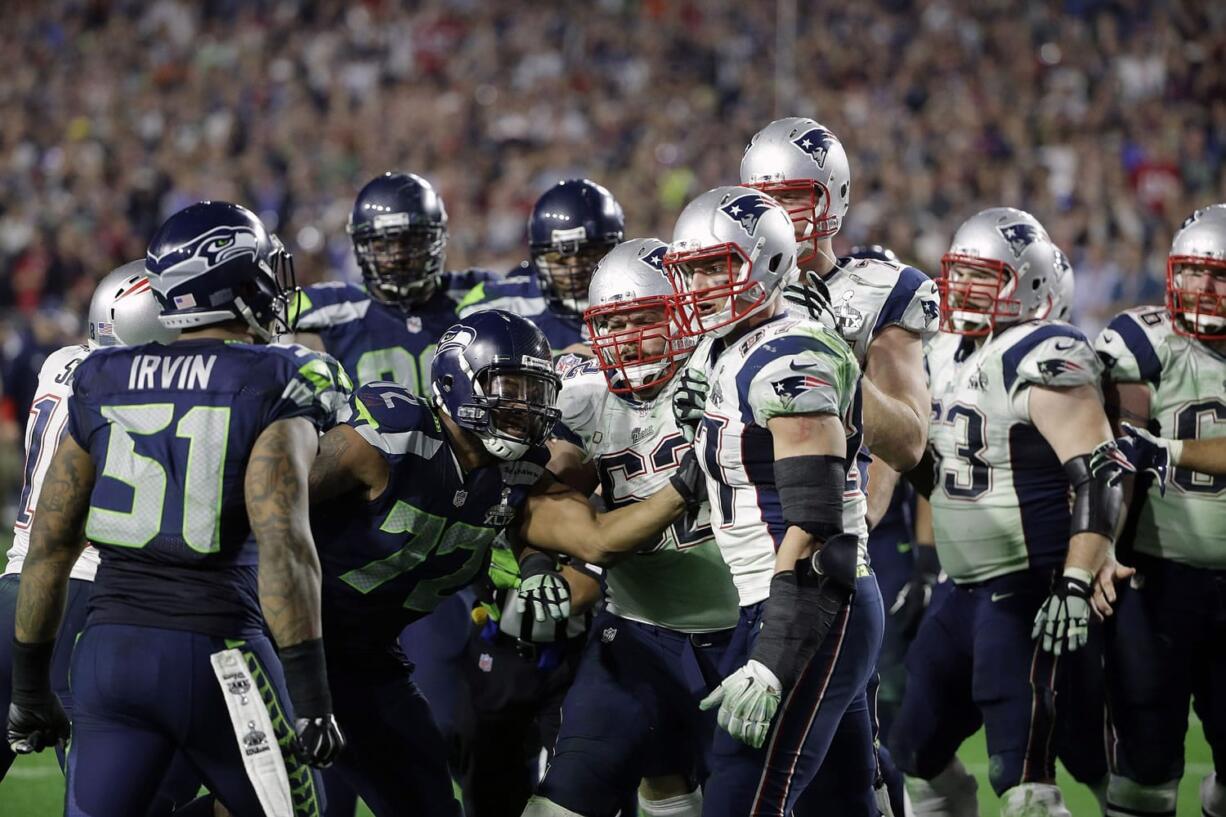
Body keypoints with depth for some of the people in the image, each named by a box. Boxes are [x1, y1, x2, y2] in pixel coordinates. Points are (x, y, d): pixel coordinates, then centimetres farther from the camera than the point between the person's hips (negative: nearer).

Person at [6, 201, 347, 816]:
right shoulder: (275, 384, -5)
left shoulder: (102, 381, 10)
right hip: (217, 651, -4)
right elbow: (281, 540, -16)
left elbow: (49, 543, 11)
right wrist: (309, 690, -16)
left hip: (109, 650, 4)